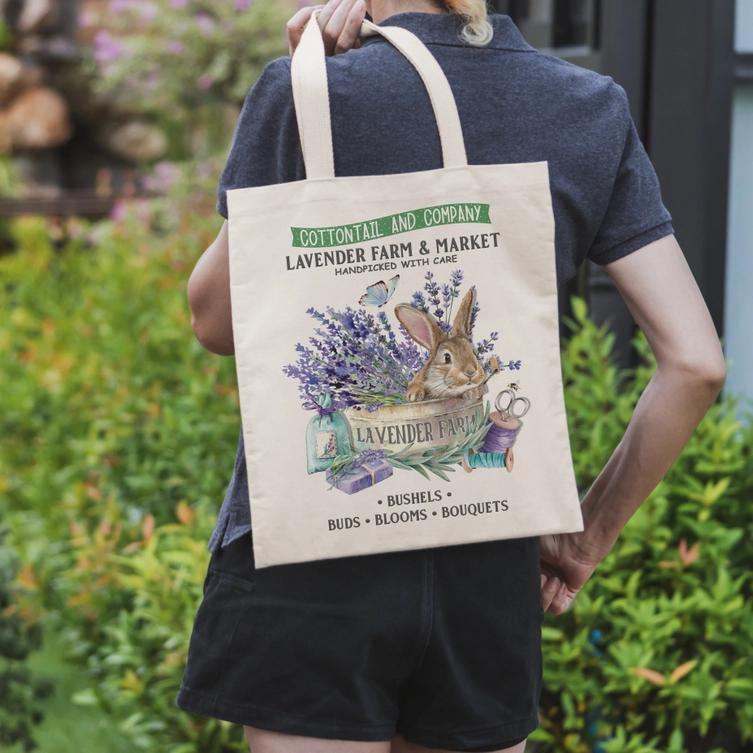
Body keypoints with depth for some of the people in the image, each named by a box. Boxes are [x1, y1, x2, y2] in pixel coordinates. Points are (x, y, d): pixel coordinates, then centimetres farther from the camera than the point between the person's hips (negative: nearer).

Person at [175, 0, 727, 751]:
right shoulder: (594, 112, 1)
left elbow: (217, 322, 2)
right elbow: (696, 364, -2)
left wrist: (300, 85, 2)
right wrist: (591, 534, 9)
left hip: (308, 555, -3)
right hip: (488, 571, 4)